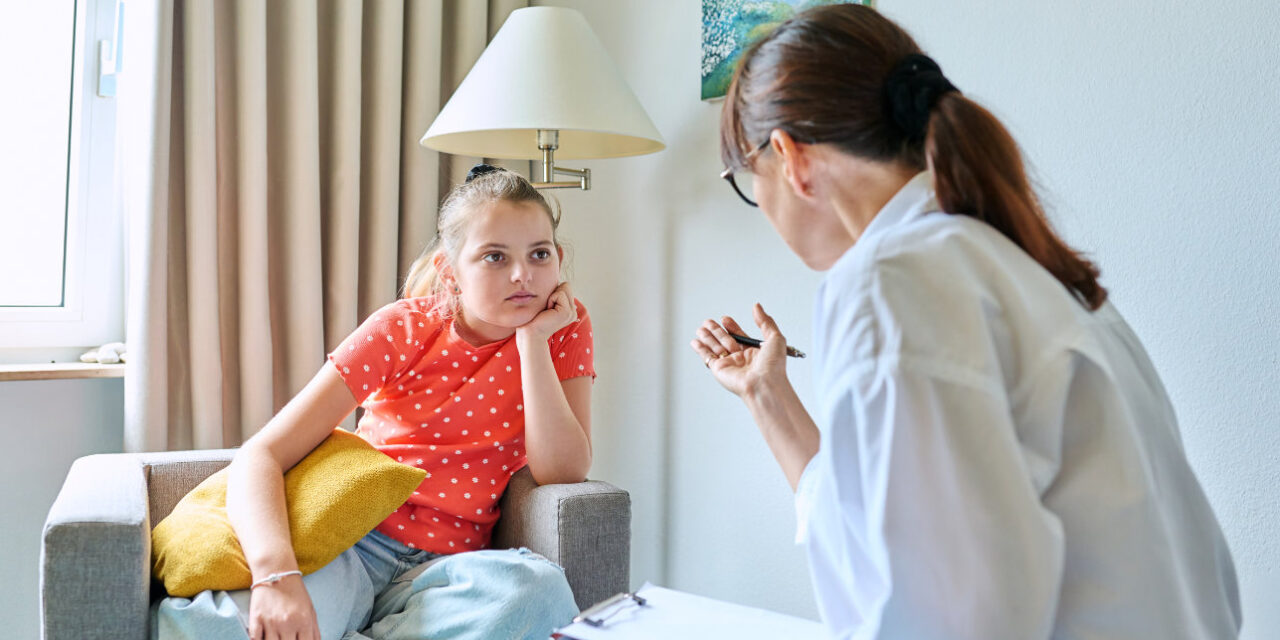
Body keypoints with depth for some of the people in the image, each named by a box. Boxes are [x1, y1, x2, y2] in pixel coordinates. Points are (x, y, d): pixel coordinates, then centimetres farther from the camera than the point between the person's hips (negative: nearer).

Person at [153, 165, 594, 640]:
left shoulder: (566, 328, 0)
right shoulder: (402, 331, -6)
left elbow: (563, 472, -12)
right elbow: (261, 454, -14)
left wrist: (533, 340, -16)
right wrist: (276, 572, -34)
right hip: (349, 545, -3)